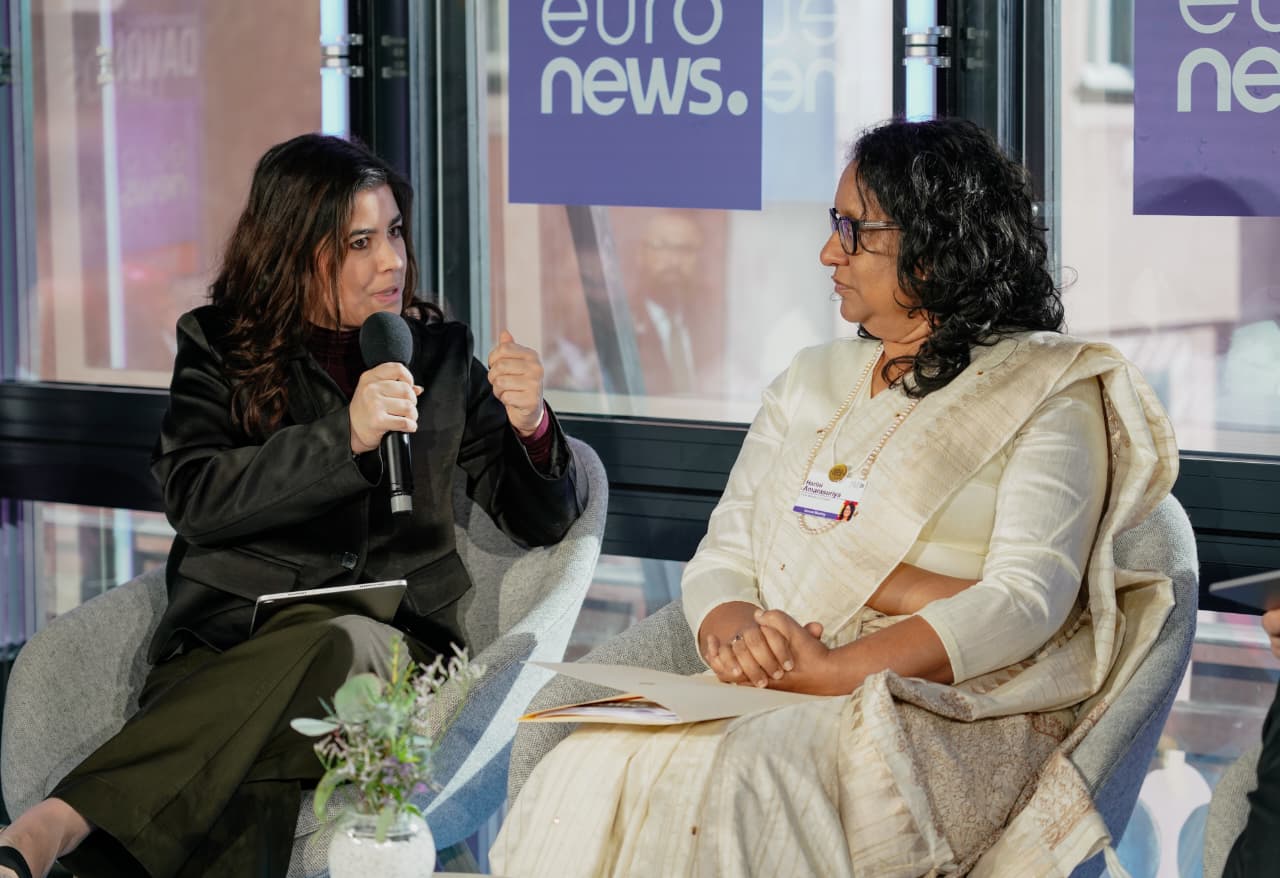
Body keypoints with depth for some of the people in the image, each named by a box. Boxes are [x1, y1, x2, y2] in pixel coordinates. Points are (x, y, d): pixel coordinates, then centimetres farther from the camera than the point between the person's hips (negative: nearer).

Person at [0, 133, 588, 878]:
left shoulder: (440, 354, 18)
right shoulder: (219, 347, 13)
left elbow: (542, 521, 17)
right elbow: (192, 498, -5)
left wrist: (530, 426, -6)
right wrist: (345, 437, -16)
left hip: (392, 645, 1)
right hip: (231, 640, 0)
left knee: (331, 646, -40)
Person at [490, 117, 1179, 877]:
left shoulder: (1048, 394, 2)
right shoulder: (812, 380, 22)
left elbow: (1027, 601, -11)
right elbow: (722, 553, 15)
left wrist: (835, 671, -21)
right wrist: (731, 634, -10)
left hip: (945, 720, -5)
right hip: (768, 699, 5)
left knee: (724, 780, -36)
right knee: (589, 769, -27)